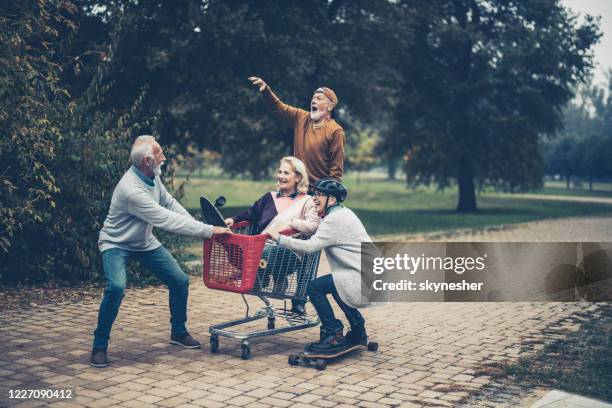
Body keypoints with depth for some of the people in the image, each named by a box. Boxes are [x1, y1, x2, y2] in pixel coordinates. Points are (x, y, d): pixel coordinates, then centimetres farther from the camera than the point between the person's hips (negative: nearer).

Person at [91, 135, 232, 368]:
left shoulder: (152, 177, -8)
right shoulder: (131, 190, -34)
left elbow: (170, 204, 3)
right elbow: (168, 220, -34)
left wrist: (202, 229, -7)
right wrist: (209, 231, -31)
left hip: (144, 242, 8)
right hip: (117, 244, -8)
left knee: (180, 280, 4)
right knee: (116, 287, -32)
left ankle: (178, 333, 25)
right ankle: (99, 346, -14)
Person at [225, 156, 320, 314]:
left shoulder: (306, 201, 9)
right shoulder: (270, 197, 26)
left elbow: (313, 226, -7)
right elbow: (251, 214, 21)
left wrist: (292, 223, -14)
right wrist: (234, 220, 6)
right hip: (263, 247, 5)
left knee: (263, 253, -36)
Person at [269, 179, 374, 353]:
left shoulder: (334, 220, -15)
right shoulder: (343, 213, 16)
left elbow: (309, 246, -21)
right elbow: (317, 233, 24)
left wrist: (279, 239, -14)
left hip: (364, 278, -10)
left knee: (314, 287, -9)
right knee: (333, 283, 31)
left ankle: (334, 336, -1)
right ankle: (358, 332, 33)